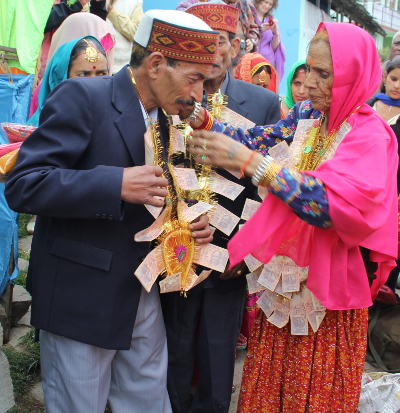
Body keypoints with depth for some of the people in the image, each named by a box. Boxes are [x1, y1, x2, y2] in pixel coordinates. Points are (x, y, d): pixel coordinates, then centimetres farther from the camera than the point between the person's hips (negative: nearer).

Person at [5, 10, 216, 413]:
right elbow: (21, 185, -21)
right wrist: (117, 184, -29)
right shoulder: (82, 96, -14)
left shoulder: (162, 118, 9)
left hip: (142, 298, 7)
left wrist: (190, 223, -2)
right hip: (80, 298, -6)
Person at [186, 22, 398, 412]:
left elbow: (335, 203, -31)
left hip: (328, 282, -4)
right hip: (283, 273, 5)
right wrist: (206, 124, -16)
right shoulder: (305, 114, 2)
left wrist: (249, 161, -36)